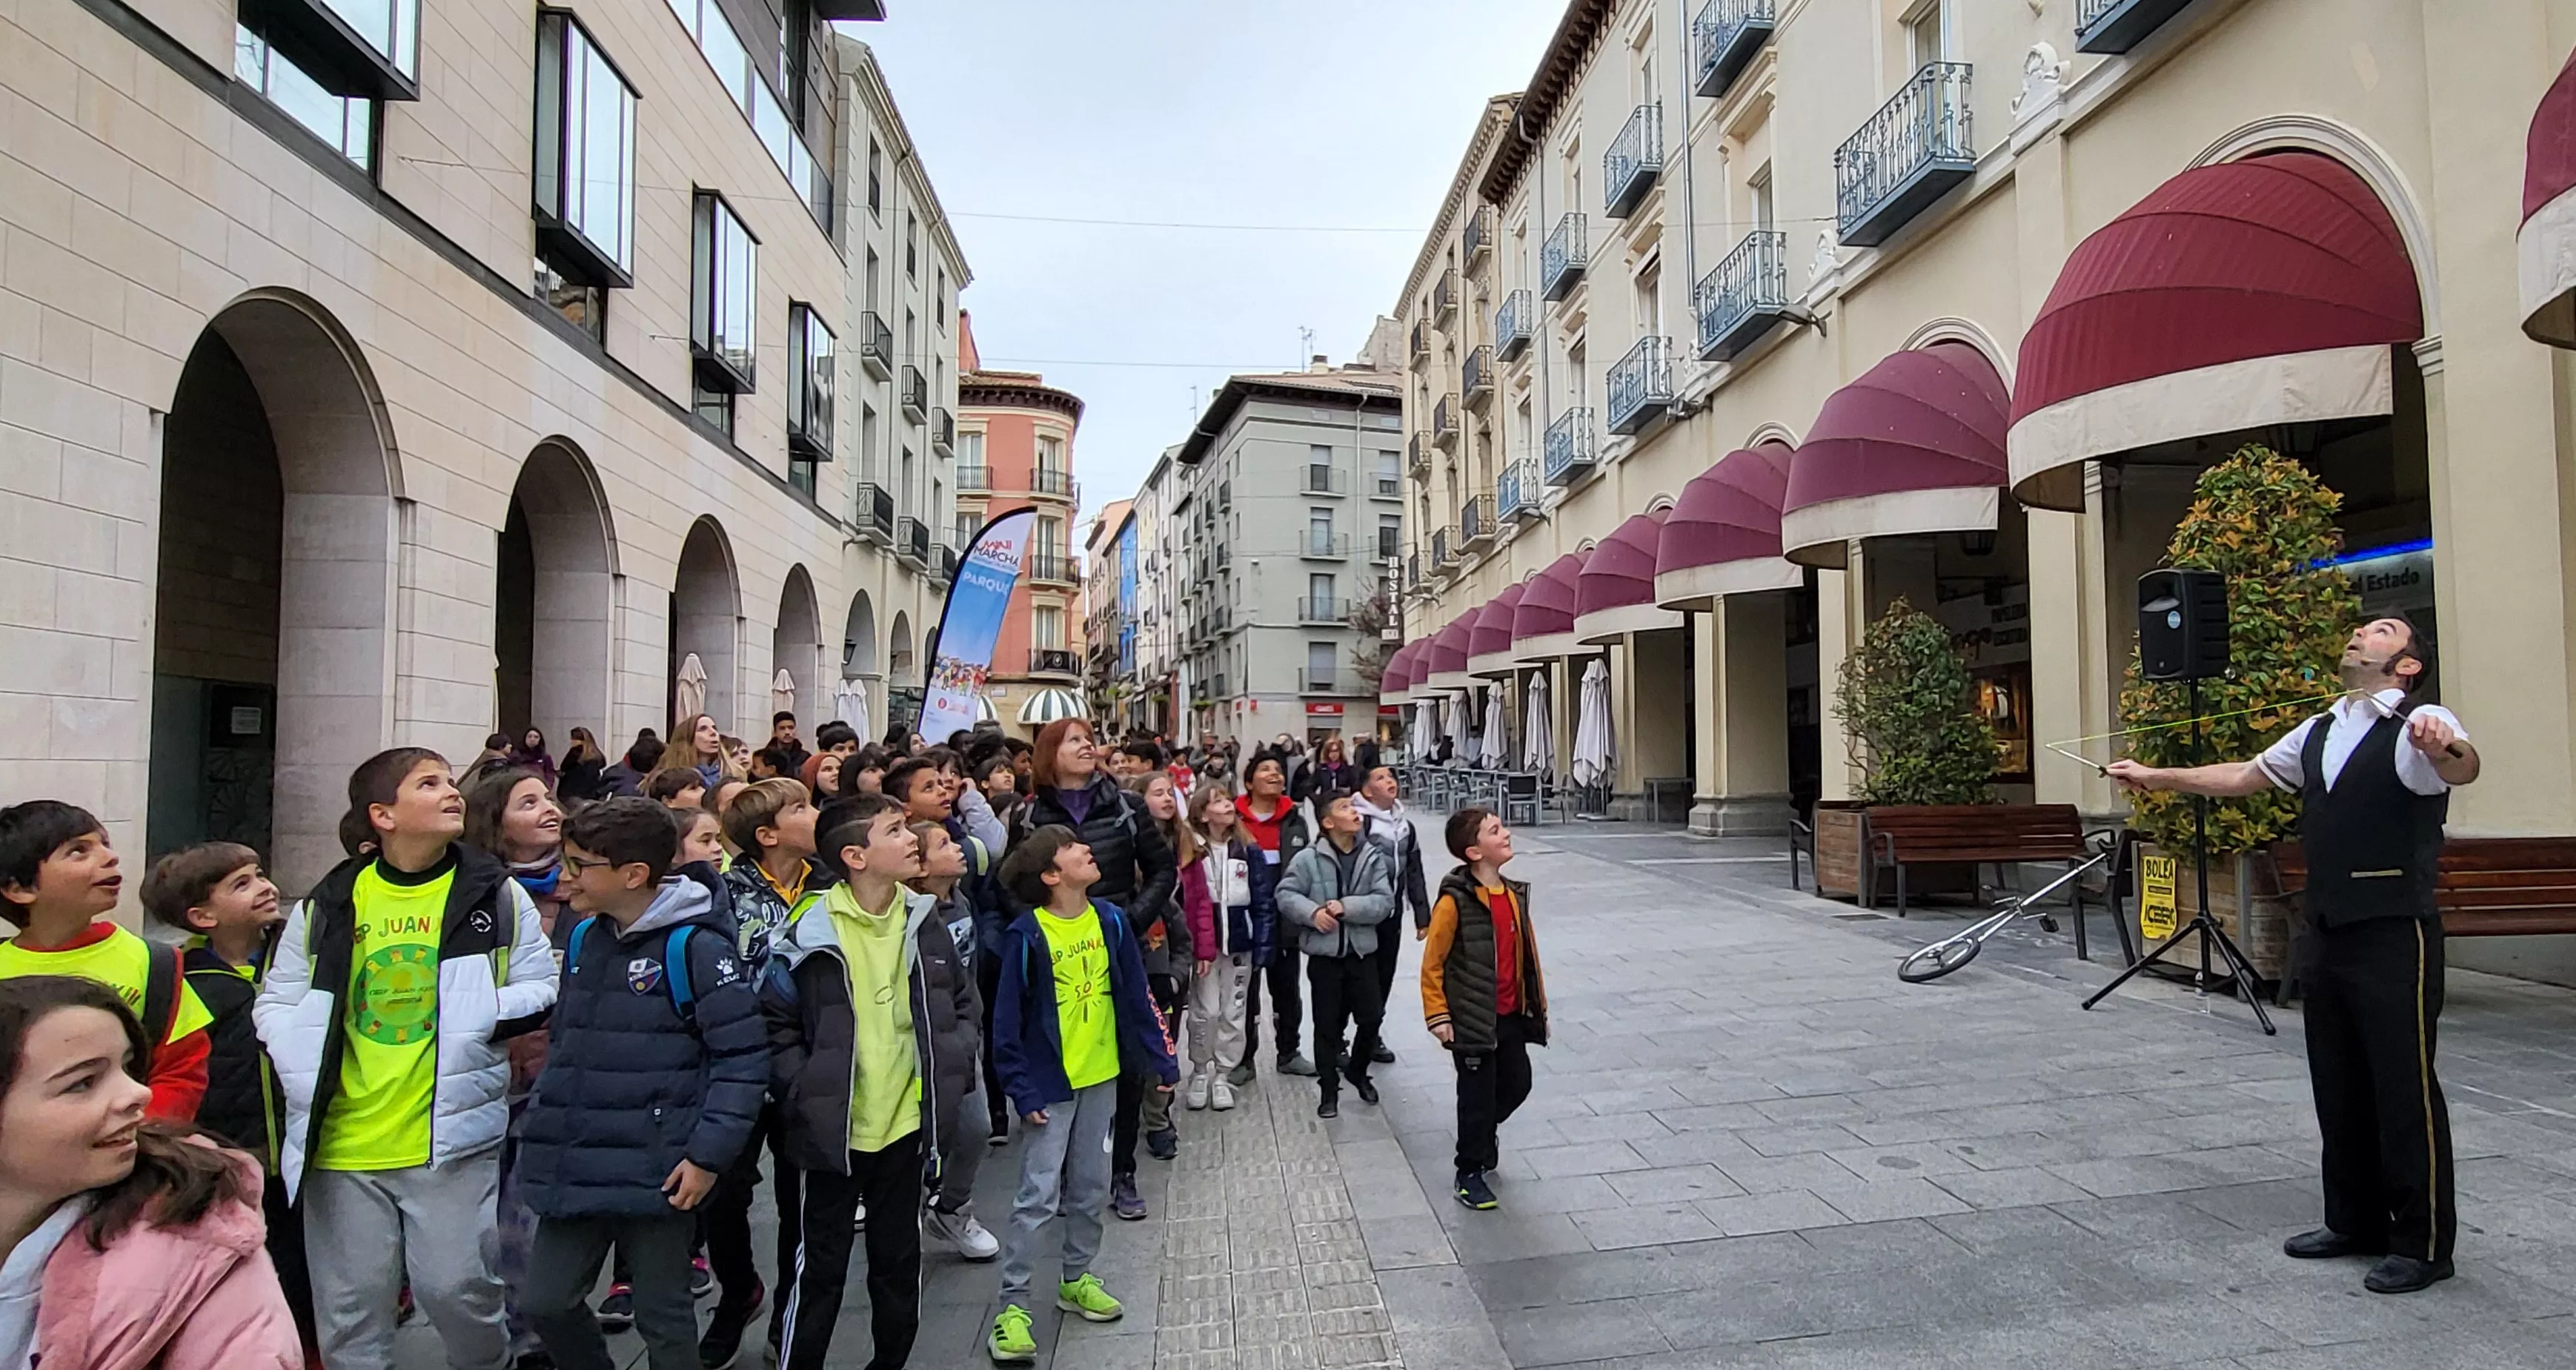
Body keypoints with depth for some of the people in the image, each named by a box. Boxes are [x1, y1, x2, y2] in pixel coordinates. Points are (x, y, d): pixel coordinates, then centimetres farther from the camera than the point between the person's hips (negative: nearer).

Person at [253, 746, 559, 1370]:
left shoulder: (496, 895, 0)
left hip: (452, 1135, -2)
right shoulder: (326, 905, 4)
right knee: (350, 1304, 13)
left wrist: (481, 1016, -16)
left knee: (456, 1287, 2)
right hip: (341, 1143, 2)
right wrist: (303, 1080, -5)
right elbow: (277, 1002, 11)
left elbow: (543, 989, 2)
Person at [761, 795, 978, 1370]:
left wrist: (955, 1064, -1)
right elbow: (774, 1023, -8)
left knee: (900, 1259, 18)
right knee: (819, 1264, 10)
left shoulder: (926, 925, -1)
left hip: (908, 1125, 4)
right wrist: (803, 1090, -16)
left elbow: (963, 1004, 11)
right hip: (832, 1131, -4)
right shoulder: (810, 935, -14)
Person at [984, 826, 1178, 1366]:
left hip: (1102, 1076, 5)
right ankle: (1013, 1305, 9)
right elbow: (1007, 1021, -13)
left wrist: (1161, 1061, 6)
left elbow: (1135, 996, 4)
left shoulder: (1110, 919, -3)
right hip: (1051, 1082, -5)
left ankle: (1076, 1279, 32)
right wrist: (1022, 1092, -16)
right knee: (1038, 1197, -2)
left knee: (1090, 1189, 16)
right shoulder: (1027, 935, -17)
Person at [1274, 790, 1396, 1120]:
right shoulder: (1308, 859, -8)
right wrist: (1312, 913, -23)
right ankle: (1329, 1091, 20)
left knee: (1372, 1017, 7)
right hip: (1324, 954, -2)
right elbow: (1285, 895, -8)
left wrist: (1347, 907, -20)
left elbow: (1384, 902, -9)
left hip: (1362, 951, 2)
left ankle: (1357, 1071, 34)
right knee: (1327, 1025, 5)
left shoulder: (1373, 857, -2)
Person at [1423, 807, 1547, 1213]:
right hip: (1473, 1020, -7)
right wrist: (1438, 1016, -13)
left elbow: (1528, 954, 12)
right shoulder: (1455, 901, -19)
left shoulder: (1514, 894, 3)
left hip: (1511, 1015, 7)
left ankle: (1481, 1136, 45)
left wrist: (1539, 1006, 15)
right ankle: (1470, 1174, 21)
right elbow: (1432, 963, -13)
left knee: (1517, 1083, 18)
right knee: (1478, 1094, 3)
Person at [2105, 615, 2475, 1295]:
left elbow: (2463, 767, -30)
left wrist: (2445, 748, -53)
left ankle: (2424, 1242, 13)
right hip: (2325, 932, 8)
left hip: (2394, 933, -7)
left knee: (2406, 1084, 0)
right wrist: (2157, 777, 24)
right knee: (2338, 1082, 14)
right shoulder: (2317, 732, 14)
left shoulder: (2421, 725, -9)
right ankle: (2356, 1221, 27)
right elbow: (2244, 775, 25)